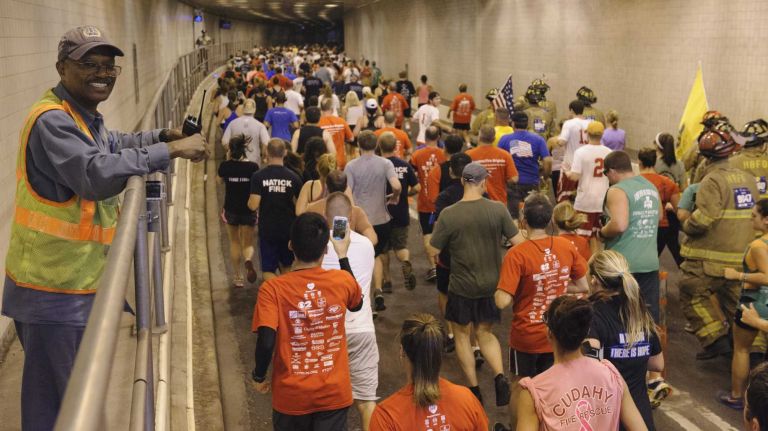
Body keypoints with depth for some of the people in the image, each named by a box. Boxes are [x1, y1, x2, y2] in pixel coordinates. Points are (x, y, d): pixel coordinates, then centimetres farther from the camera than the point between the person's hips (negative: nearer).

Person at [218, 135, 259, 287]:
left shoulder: (225, 166, -7)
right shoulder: (253, 167, -9)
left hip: (231, 209, 1)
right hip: (248, 210, -1)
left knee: (235, 243, 16)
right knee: (248, 243, 10)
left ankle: (238, 277, 18)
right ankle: (248, 260, -24)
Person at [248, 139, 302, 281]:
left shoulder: (258, 176, -11)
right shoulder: (293, 177, -5)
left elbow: (253, 205, -15)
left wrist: (249, 202, 7)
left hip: (267, 230, -2)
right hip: (289, 229, 2)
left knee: (268, 271, 5)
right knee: (287, 268, 21)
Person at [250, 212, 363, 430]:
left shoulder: (272, 289, -17)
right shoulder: (342, 281, -8)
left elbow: (266, 343, -23)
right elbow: (357, 304, 14)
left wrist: (259, 376, -3)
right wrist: (343, 257, 20)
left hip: (291, 395, -1)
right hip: (334, 393, 1)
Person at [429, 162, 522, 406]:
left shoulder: (449, 214, -15)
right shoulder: (498, 209, -11)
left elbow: (433, 251, -8)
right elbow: (517, 243, -5)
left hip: (462, 286, -2)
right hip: (492, 283, 2)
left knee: (462, 333, 18)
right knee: (485, 332, 21)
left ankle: (474, 389, 20)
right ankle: (499, 376, -1)